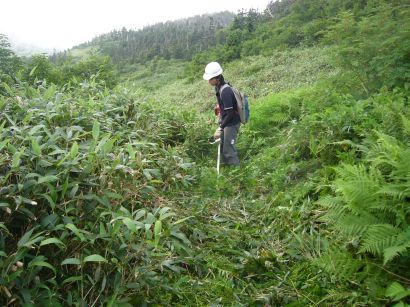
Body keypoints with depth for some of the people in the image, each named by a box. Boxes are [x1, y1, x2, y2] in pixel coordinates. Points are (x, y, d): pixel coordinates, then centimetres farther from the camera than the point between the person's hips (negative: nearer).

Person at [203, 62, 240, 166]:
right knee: (223, 148, 20)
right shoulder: (218, 87, 2)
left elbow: (230, 113, -24)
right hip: (226, 121, 10)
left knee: (229, 150, -3)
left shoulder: (225, 91, -26)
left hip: (232, 123, -10)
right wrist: (220, 119, 11)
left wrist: (221, 127, -17)